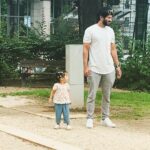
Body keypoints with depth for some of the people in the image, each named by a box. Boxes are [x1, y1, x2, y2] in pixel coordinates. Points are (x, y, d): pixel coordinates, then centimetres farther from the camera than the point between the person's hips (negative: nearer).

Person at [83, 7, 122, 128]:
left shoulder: (110, 31, 10)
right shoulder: (90, 30, -6)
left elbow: (113, 49, 14)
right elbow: (85, 49, -6)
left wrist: (118, 66, 9)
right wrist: (86, 66, -12)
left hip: (109, 69, 5)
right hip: (94, 69, -5)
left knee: (107, 95, 9)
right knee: (92, 95, 1)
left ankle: (105, 118, 17)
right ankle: (90, 119, 7)